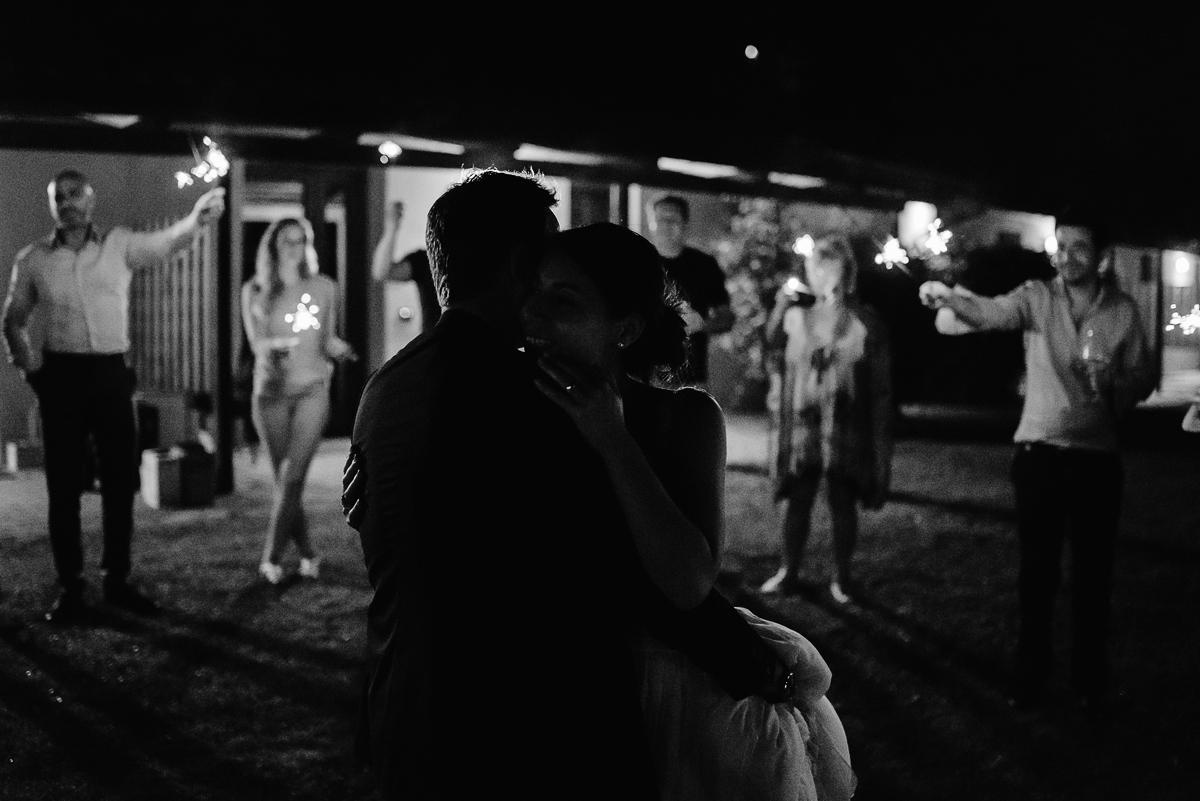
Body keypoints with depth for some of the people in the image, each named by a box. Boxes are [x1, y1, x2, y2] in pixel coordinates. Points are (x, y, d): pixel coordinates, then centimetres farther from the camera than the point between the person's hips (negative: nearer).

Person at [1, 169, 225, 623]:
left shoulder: (119, 245, 3)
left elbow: (165, 243, -12)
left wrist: (196, 220, -32)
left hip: (111, 373, 0)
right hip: (62, 375, 0)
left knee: (120, 481, 6)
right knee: (63, 485, 4)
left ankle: (117, 580, 19)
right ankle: (70, 587, 13)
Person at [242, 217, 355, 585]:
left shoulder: (324, 288, 7)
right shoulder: (254, 290, 4)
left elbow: (328, 340, 12)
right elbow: (256, 342, -4)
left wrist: (339, 348, -10)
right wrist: (276, 344, -25)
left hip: (312, 389, -1)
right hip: (271, 390, 1)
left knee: (292, 475, -14)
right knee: (285, 479, 4)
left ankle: (271, 558, -9)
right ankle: (307, 554, 16)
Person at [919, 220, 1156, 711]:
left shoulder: (1123, 309, 1)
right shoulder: (1037, 297, -4)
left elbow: (1144, 378, 5)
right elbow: (991, 313, -24)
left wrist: (1113, 383, -18)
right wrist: (949, 298, -45)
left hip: (1097, 455, 1)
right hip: (1039, 452, -1)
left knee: (1093, 572, 8)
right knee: (1036, 569, 6)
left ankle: (1090, 680, 21)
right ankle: (1031, 673, 19)